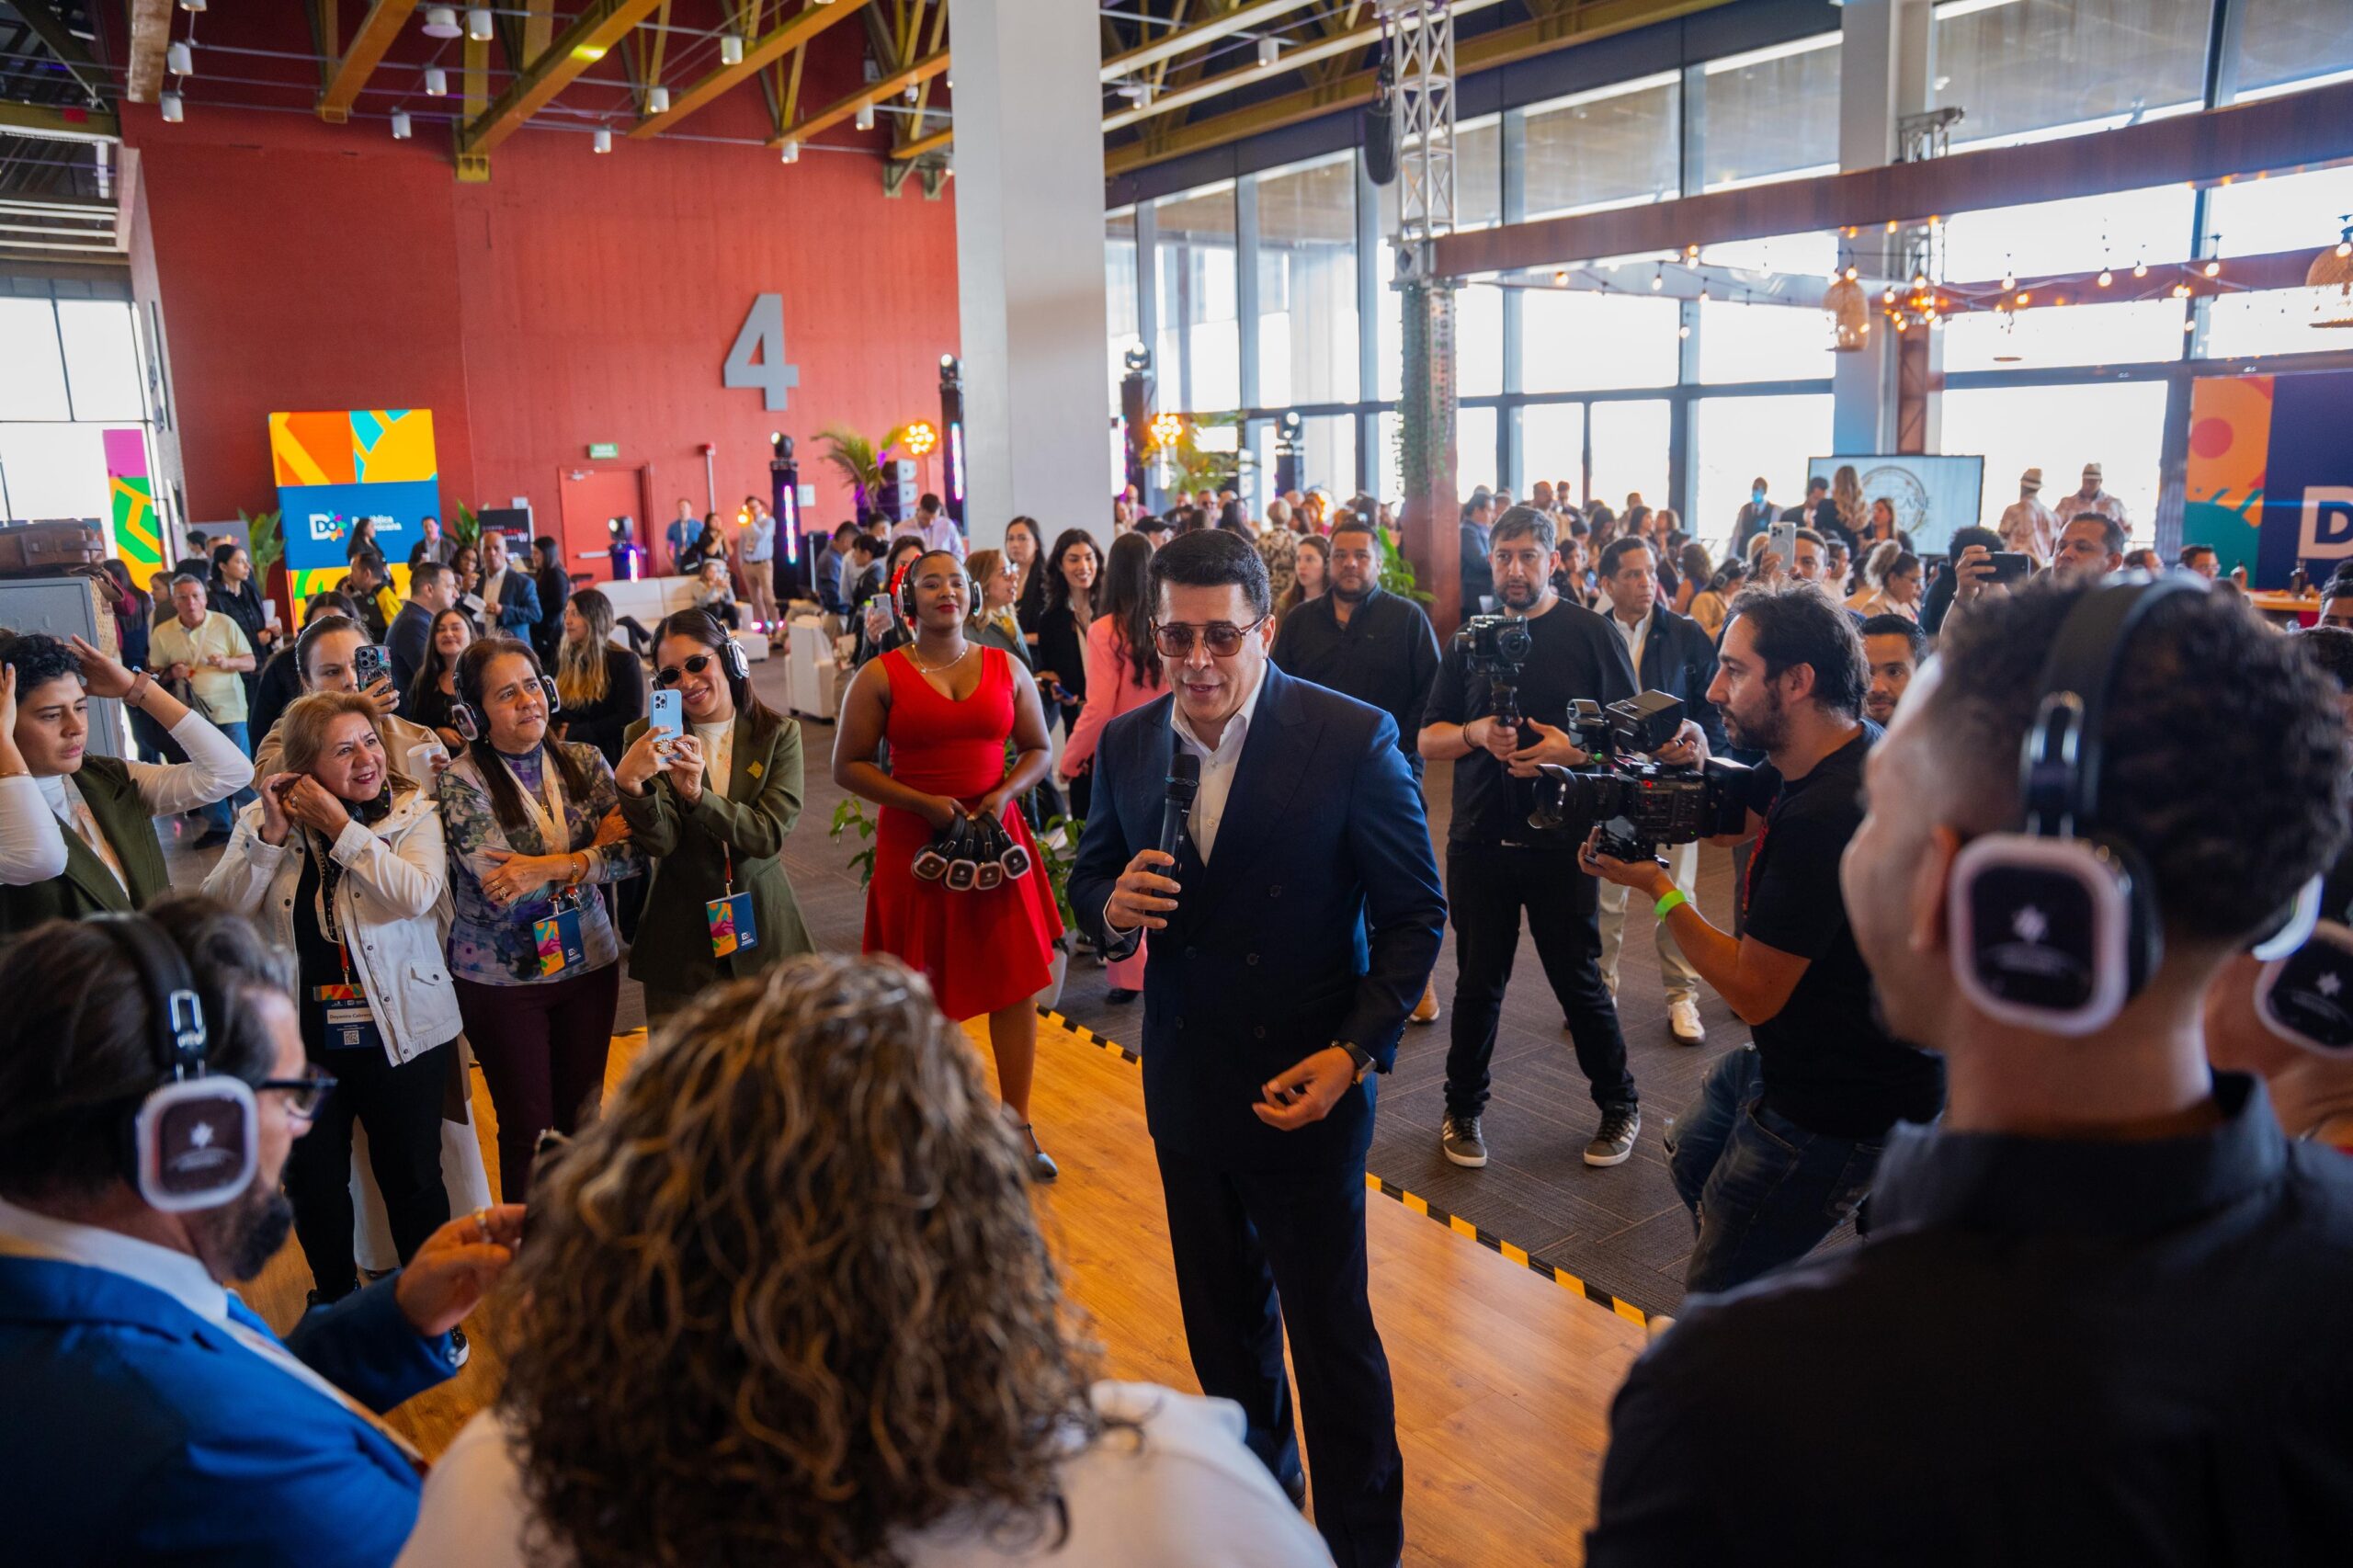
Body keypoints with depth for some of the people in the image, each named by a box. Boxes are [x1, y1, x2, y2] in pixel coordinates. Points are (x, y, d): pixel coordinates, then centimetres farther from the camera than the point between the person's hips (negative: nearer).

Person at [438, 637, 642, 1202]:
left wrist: (547, 867, -22)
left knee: (582, 1118, 16)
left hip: (589, 963, 3)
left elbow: (631, 854, -9)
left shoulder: (584, 761, 0)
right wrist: (595, 850, -19)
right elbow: (500, 889, -21)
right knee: (527, 1129, 9)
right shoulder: (461, 780, -11)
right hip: (501, 978, -3)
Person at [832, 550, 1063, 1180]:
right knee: (922, 987, 8)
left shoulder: (1005, 668, 5)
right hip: (914, 844, -2)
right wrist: (922, 801, -14)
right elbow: (847, 766, -4)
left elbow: (1038, 750, 10)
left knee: (1017, 980, 2)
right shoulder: (881, 676, -3)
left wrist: (1005, 792, -9)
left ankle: (1017, 1124, 15)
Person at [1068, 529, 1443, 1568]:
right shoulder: (1125, 744, -2)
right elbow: (1092, 872, 10)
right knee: (1223, 1325, 22)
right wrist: (1110, 907, -14)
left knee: (1331, 1336, 9)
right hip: (1185, 1085, 5)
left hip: (1306, 1091, -4)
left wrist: (1356, 1051, -20)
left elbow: (1415, 914, -10)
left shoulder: (1354, 740, -15)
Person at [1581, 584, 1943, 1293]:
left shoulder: (1826, 817, -32)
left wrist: (1662, 893, -15)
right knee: (1694, 1160, 31)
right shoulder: (1853, 749, -2)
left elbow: (1755, 993, -24)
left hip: (1840, 1114, -10)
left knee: (1717, 1301, 1)